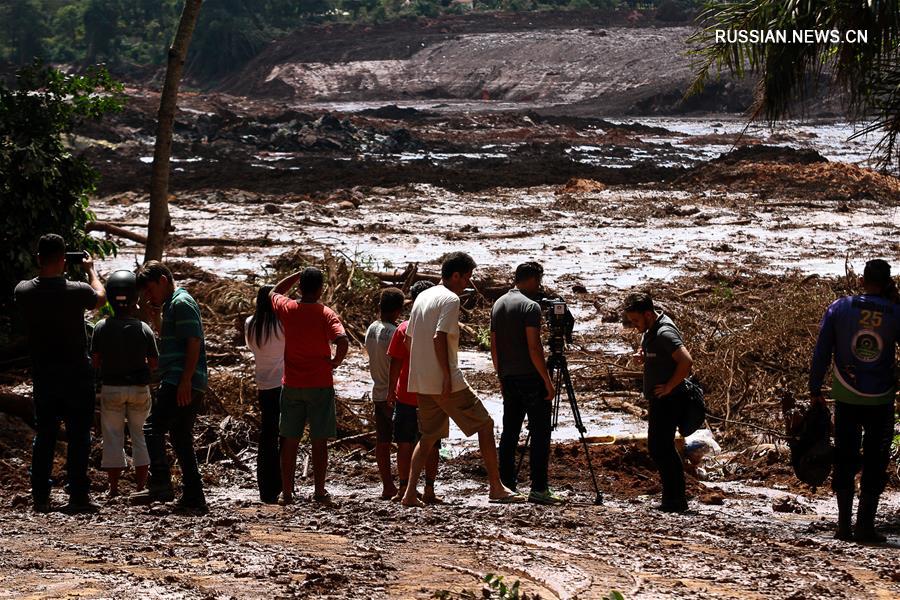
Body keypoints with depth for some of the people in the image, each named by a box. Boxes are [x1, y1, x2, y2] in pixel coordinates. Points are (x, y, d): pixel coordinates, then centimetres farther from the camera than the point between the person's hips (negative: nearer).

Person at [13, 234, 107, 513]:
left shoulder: (23, 291, -8)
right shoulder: (76, 291, -16)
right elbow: (101, 297, 7)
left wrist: (48, 272, 20)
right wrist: (90, 270, 21)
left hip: (42, 375, 4)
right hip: (76, 375, -4)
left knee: (44, 435, 11)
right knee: (78, 435, 2)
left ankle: (40, 497, 11)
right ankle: (78, 496, 0)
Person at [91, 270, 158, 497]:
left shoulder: (101, 328, -10)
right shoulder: (144, 329, -11)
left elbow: (95, 362, -5)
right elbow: (154, 363, -5)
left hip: (111, 388, 0)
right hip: (139, 387, 0)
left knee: (112, 436, 8)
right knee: (140, 436, 10)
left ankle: (114, 487, 9)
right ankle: (140, 485, 12)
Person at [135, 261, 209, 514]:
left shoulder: (181, 303, -8)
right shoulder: (171, 304, 23)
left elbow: (193, 343, -17)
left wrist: (185, 381, -23)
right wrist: (155, 314, 23)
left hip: (180, 383, -11)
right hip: (183, 385, 11)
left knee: (153, 428, -14)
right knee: (182, 439, 10)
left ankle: (160, 484, -18)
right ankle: (193, 499, 9)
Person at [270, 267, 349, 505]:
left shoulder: (287, 309, -1)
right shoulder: (326, 314, -10)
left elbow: (275, 292, 22)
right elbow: (342, 341, -25)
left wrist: (299, 274, 18)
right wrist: (336, 361, -7)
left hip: (292, 386, 3)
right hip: (320, 386, -3)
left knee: (290, 441, 8)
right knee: (319, 441, 4)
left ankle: (287, 492, 9)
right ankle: (320, 492, 5)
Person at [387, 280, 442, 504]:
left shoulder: (404, 329, -5)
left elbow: (396, 363, -5)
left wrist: (391, 391, 3)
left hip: (406, 396, -1)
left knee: (405, 444, 7)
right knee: (432, 445, 6)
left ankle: (404, 489, 4)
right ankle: (429, 491, 3)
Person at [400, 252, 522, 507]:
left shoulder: (422, 297, 15)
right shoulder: (450, 299, -11)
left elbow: (410, 337, 18)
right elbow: (439, 338, -21)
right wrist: (447, 376, -20)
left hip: (422, 382, 8)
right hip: (445, 381, -8)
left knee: (429, 436, 14)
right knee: (485, 425, 1)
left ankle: (410, 493, 3)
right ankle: (496, 487, 1)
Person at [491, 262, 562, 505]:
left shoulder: (498, 305, 12)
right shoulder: (530, 306, -12)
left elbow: (494, 346, 16)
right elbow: (534, 348, -17)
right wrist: (547, 381, -13)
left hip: (508, 377, 8)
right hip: (530, 376, -8)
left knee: (509, 431, 9)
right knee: (540, 432, -5)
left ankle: (506, 486, 8)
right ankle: (538, 488, -9)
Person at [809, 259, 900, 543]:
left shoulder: (840, 308, -4)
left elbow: (821, 351, -3)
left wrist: (815, 388, 6)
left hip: (846, 398, 1)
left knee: (845, 458, 10)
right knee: (875, 462, 7)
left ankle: (844, 525, 10)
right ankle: (865, 525, 2)